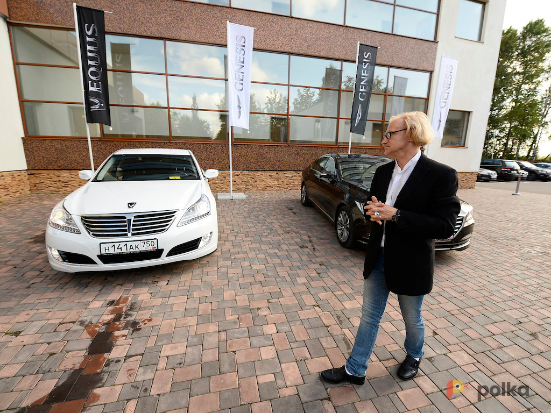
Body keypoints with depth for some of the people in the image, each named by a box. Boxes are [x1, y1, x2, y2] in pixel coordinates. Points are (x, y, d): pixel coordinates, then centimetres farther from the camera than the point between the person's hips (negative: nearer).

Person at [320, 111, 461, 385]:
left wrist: (395, 215, -28)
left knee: (412, 320, 22)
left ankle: (414, 356, 54)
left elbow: (445, 226, -20)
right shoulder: (383, 172, 2)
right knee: (369, 316, 16)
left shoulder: (441, 175, -16)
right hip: (378, 259, 5)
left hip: (410, 264, -4)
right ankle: (355, 370, 34)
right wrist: (374, 212, -13)